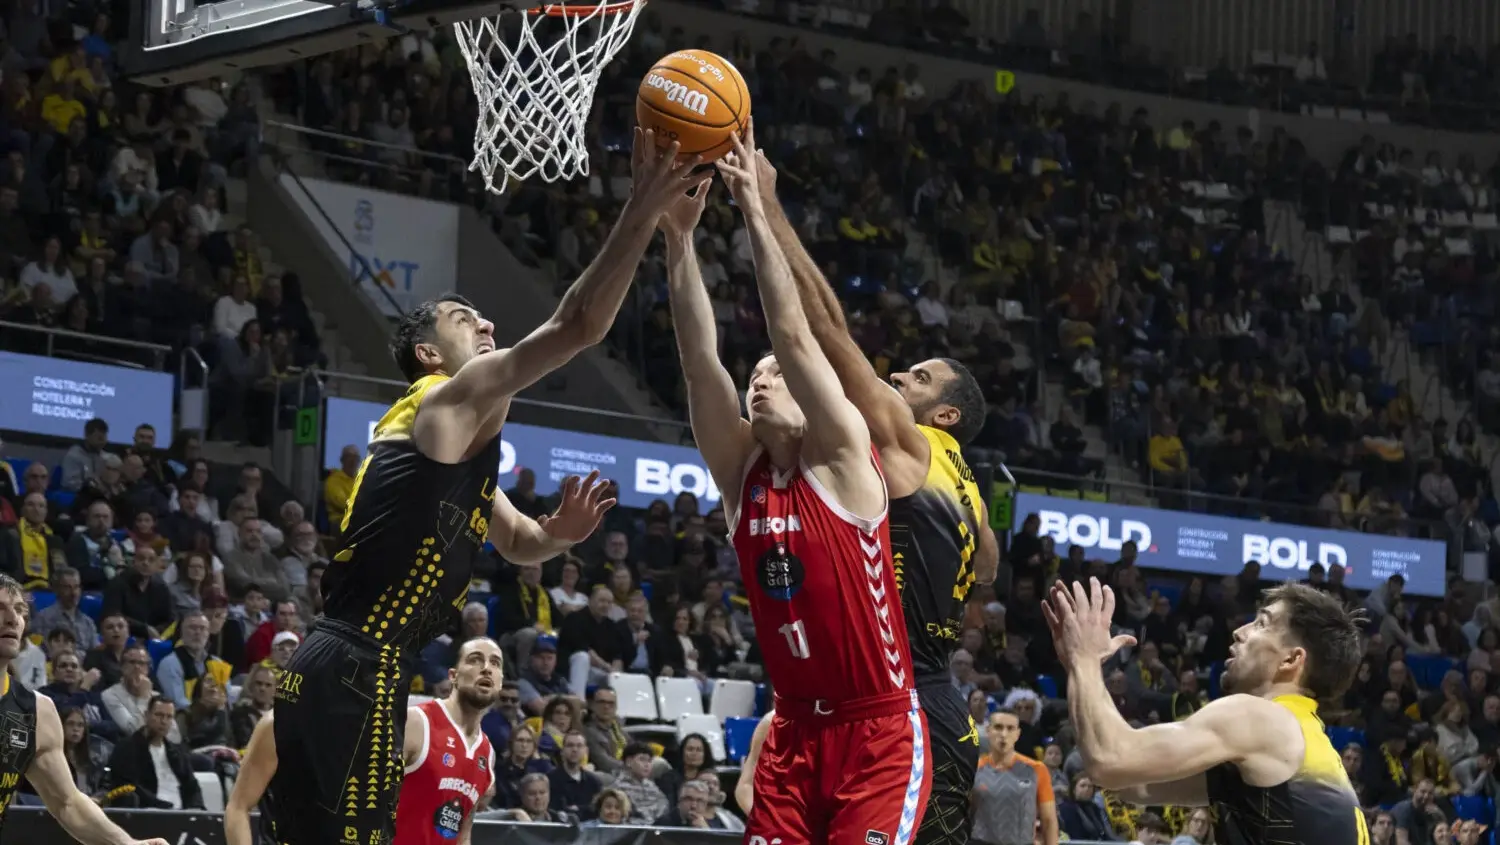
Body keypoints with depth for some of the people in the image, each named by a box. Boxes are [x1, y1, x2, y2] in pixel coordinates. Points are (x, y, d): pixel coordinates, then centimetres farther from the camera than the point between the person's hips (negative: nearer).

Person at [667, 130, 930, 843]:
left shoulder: (843, 461, -6)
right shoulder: (741, 472, 7)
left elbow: (794, 336, -16)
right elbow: (700, 359, -4)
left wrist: (756, 211, -19)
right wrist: (678, 237, -13)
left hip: (878, 732, -6)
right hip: (795, 731, 6)